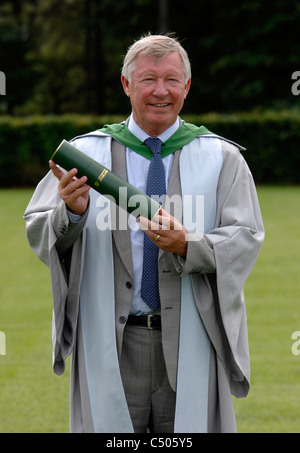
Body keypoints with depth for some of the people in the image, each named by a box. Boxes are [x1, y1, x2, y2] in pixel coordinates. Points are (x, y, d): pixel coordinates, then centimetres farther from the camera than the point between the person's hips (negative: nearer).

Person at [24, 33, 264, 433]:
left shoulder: (221, 158, 7)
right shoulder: (86, 153, 6)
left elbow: (246, 239, -2)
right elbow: (38, 234, 2)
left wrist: (188, 245, -20)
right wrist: (71, 212, -20)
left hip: (191, 342, 0)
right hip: (111, 343, 0)